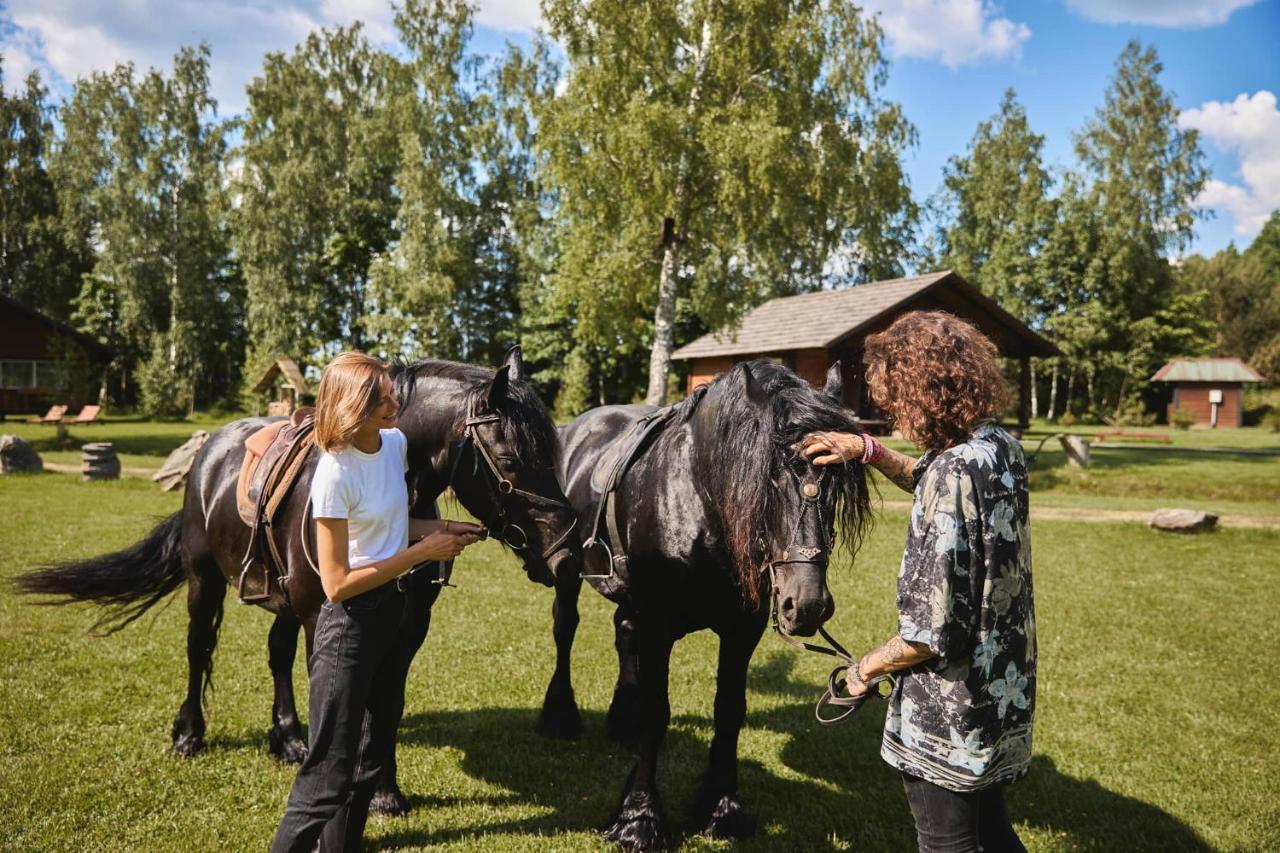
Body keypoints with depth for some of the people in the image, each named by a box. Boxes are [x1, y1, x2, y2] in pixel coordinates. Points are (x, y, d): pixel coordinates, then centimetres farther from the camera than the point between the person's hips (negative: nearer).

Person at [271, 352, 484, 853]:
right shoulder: (335, 474, -24)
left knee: (371, 753, 20)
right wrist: (424, 552, -20)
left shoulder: (396, 443, -1)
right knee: (331, 770, 0)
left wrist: (439, 528, 1)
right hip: (350, 624, -8)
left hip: (393, 611, 8)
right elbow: (337, 585, -23)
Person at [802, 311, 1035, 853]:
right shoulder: (1000, 446, -2)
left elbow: (931, 633, -26)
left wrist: (865, 668, -9)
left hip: (950, 709, -8)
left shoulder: (952, 473, -27)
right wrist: (869, 451, 6)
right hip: (1005, 686, 8)